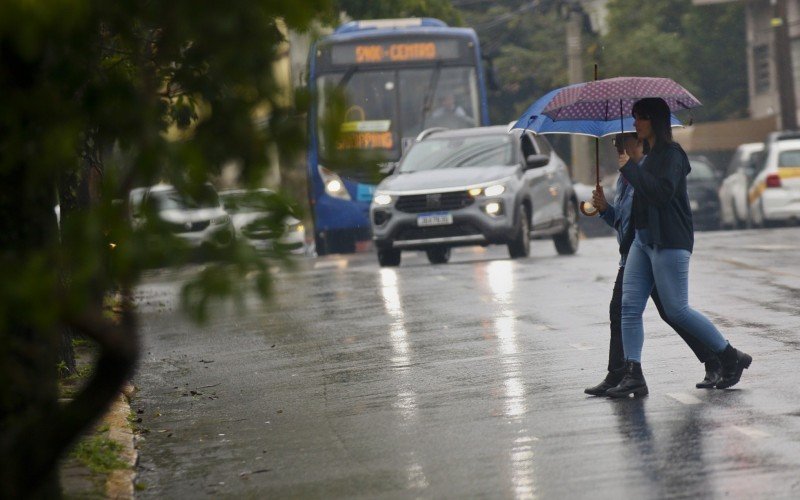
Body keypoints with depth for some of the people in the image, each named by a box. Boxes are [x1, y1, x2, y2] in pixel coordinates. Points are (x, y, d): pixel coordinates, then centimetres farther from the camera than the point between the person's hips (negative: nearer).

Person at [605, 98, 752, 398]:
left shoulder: (671, 154, -11)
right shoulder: (652, 155, 17)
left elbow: (663, 192, -26)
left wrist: (629, 168, -19)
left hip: (669, 243, -9)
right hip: (643, 239, 9)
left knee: (677, 310, -7)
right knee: (630, 305, -1)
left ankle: (731, 359, 6)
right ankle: (633, 376, -5)